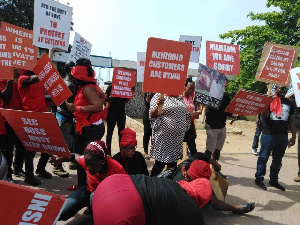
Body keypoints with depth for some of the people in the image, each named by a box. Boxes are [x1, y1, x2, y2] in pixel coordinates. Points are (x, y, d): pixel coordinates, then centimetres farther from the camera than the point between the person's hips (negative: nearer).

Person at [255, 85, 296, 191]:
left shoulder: (289, 103, 11)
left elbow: (292, 121, 13)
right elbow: (265, 116, -10)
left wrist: (293, 136, 9)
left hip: (283, 136, 5)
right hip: (268, 134, -5)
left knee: (278, 159, 13)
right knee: (263, 157, 2)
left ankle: (274, 180, 25)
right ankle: (259, 178, 14)